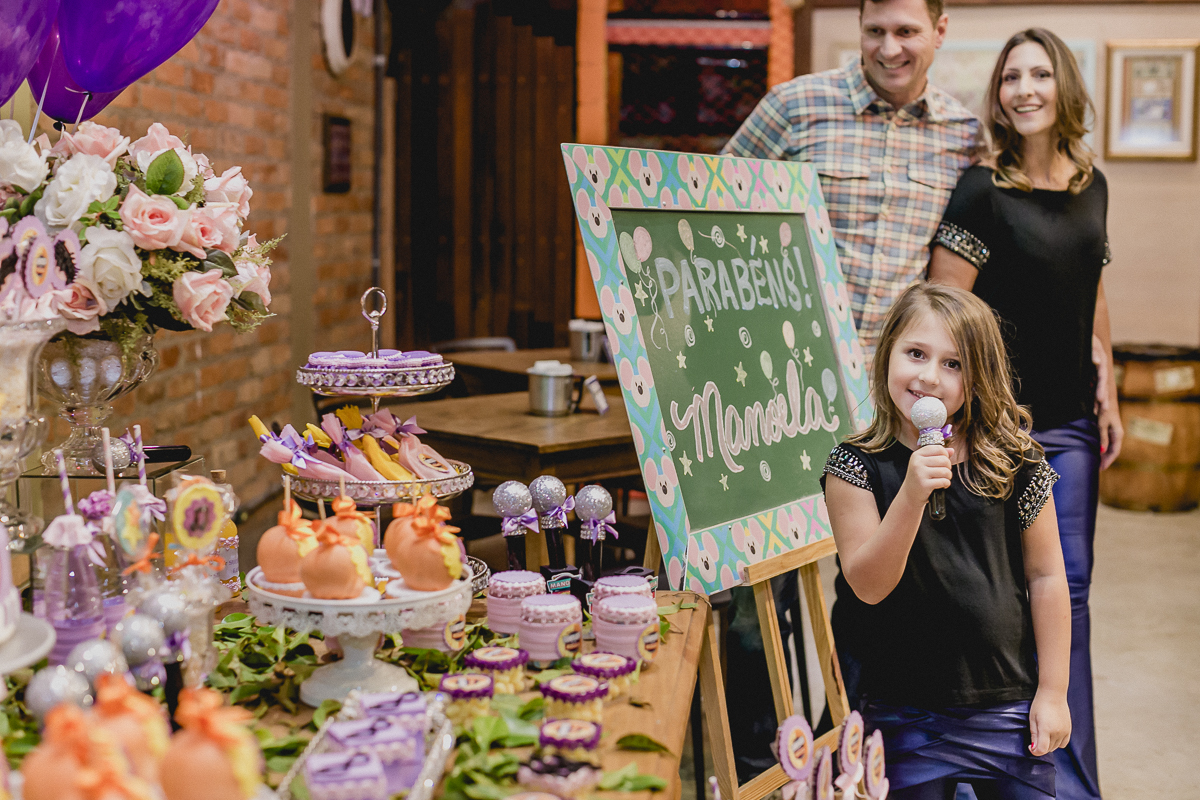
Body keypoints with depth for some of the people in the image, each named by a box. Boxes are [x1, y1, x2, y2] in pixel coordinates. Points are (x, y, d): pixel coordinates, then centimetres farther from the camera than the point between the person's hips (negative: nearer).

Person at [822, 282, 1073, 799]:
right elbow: (868, 586, -15)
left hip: (1007, 704, 1)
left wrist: (1052, 691, 1)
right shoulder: (856, 467, -8)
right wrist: (911, 495, -28)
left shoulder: (1016, 461, -5)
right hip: (902, 714, -1)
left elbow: (1046, 576, 1)